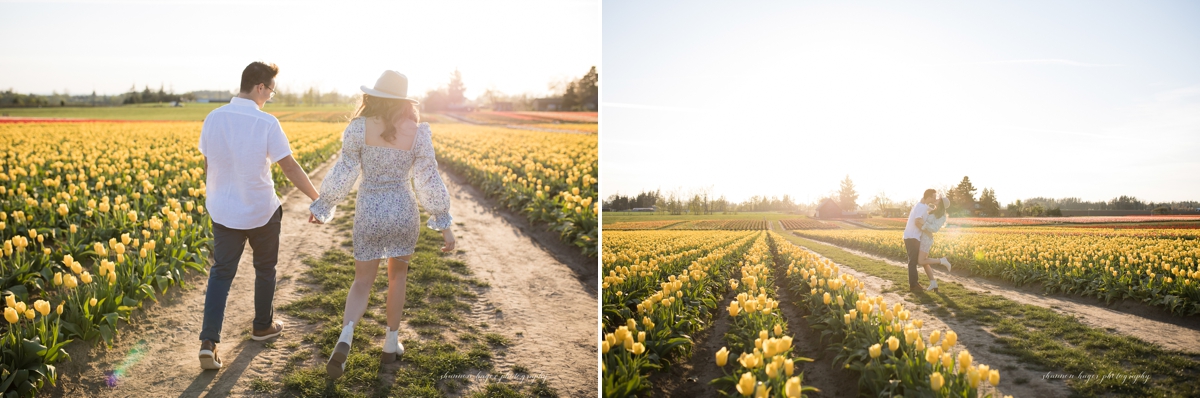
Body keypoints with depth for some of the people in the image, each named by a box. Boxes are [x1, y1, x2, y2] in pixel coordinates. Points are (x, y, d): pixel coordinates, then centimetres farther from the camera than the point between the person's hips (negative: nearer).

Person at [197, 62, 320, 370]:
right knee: (265, 269, 18)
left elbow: (207, 165, 7)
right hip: (261, 212, -3)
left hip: (222, 212, 3)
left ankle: (209, 341, -4)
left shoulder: (213, 119, -4)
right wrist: (317, 198, -4)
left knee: (221, 274, 8)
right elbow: (290, 167, -15)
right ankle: (263, 326, 34)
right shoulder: (267, 123, -18)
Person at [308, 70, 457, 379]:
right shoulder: (418, 132, -7)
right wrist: (445, 224, -2)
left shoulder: (359, 127, -9)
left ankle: (345, 339, -14)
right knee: (398, 275, 23)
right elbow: (429, 181, -7)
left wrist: (323, 206, 10)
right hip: (403, 212, 0)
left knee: (363, 282, 12)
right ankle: (391, 344, 27)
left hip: (369, 212, 0)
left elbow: (343, 172, -5)